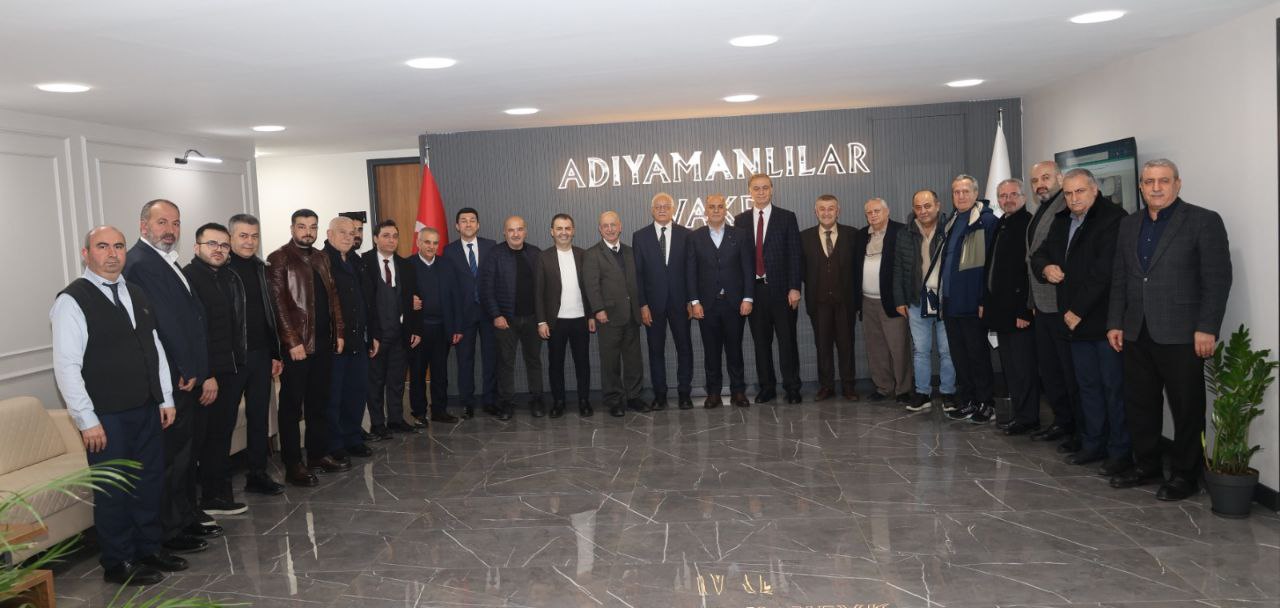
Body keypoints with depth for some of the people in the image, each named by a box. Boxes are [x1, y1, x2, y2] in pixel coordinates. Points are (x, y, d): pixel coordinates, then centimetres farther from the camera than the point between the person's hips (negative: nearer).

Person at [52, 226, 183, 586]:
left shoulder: (136, 295, 11)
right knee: (114, 491, 5)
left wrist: (166, 398, 11)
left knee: (150, 483, 15)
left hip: (147, 410, 7)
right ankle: (119, 564, 21)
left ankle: (149, 549, 32)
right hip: (107, 417, -7)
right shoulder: (72, 301, -11)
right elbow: (66, 366, -14)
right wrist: (87, 420, -15)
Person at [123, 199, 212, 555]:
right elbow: (154, 325, -20)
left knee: (185, 453, 18)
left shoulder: (168, 263, 16)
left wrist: (200, 373, 12)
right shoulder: (139, 263, -15)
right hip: (170, 382, -10)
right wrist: (180, 375, -16)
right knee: (172, 457, 0)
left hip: (186, 378, 10)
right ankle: (171, 532, 12)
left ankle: (188, 519, 30)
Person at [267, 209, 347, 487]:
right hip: (297, 344, -6)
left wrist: (339, 332, 8)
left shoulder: (321, 258, 14)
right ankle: (293, 465, 8)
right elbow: (278, 303, -11)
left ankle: (319, 454, 23)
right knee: (292, 406, 2)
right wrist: (292, 342, -16)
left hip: (324, 342, 6)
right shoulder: (278, 259, -6)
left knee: (319, 402, 13)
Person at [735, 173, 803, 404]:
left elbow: (794, 255, -1)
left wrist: (794, 288, -9)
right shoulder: (740, 220, 10)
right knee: (761, 341, 7)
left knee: (787, 340, 1)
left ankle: (792, 388, 9)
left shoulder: (787, 218, 3)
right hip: (754, 289, 2)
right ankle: (766, 387, 16)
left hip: (781, 289, -2)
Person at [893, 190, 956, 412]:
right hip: (917, 301, 3)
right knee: (920, 350, 8)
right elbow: (898, 270, 9)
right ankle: (922, 393, 17)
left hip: (946, 299, -3)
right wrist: (900, 300, 5)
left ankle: (948, 394, 16)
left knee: (947, 350, 5)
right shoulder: (906, 236, 5)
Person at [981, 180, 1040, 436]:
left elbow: (1032, 270, -17)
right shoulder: (999, 225, 16)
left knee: (1023, 366, -3)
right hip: (1001, 308, 9)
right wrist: (985, 301, 16)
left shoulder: (1029, 225, -11)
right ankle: (1019, 413, 22)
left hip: (1019, 309, -9)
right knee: (1010, 366, 14)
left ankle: (1028, 417, 7)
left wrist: (1024, 310, -20)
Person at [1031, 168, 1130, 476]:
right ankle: (1093, 445, 24)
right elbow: (1039, 255, 22)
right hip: (1075, 320, 8)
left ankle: (1120, 451, 7)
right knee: (1087, 385, 14)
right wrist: (1045, 267, -3)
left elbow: (1104, 272, -19)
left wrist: (1078, 311, -15)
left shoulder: (1113, 218, -12)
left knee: (1114, 387, -1)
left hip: (1105, 320, -8)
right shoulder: (1062, 221, 13)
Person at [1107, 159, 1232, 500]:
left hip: (1181, 335, -5)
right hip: (1137, 334, 5)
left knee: (1187, 408, 4)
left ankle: (1184, 475, 17)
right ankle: (1146, 466, 26)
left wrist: (1207, 329, -14)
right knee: (1139, 405, 12)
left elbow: (1218, 279, -8)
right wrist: (1115, 323, 8)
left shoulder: (1204, 221, -4)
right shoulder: (1129, 226, 13)